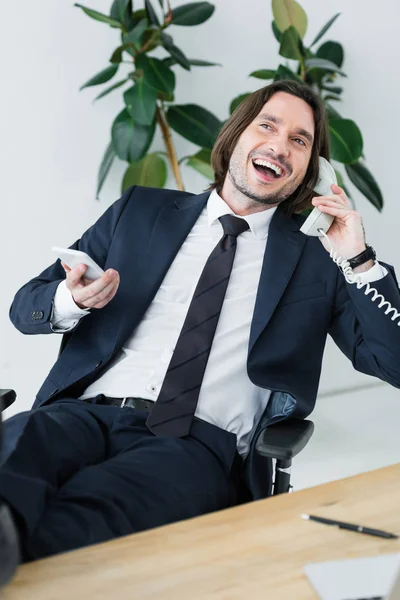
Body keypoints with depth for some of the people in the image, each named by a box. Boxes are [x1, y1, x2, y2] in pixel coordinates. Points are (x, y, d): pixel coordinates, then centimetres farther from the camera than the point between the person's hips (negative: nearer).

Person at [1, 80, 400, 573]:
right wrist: (73, 300, -5)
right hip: (90, 414, 2)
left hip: (200, 441, -1)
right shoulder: (141, 210, 18)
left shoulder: (317, 256, 15)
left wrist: (359, 260, 0)